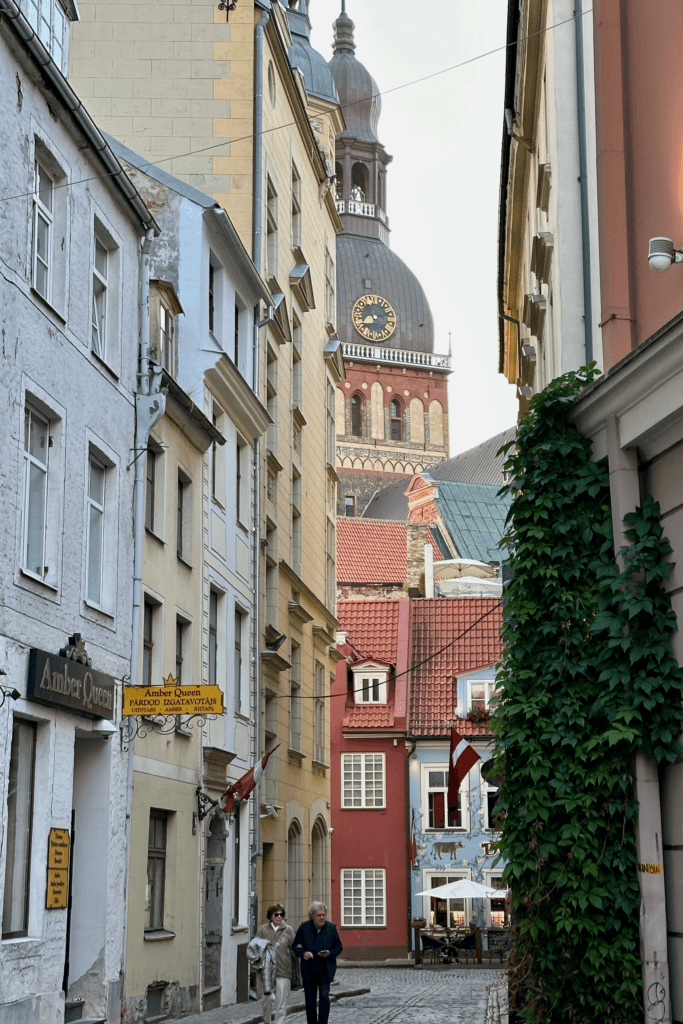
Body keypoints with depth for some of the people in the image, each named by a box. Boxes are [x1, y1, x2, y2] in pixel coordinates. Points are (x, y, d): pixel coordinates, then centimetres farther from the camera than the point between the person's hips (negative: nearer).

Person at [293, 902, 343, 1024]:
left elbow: (339, 946, 4)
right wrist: (303, 953, -16)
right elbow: (295, 946, 4)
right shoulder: (304, 928, -5)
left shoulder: (331, 928, -5)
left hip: (326, 968, -1)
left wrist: (330, 953, -16)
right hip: (309, 969, 1)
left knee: (324, 996, -17)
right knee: (310, 1001, 6)